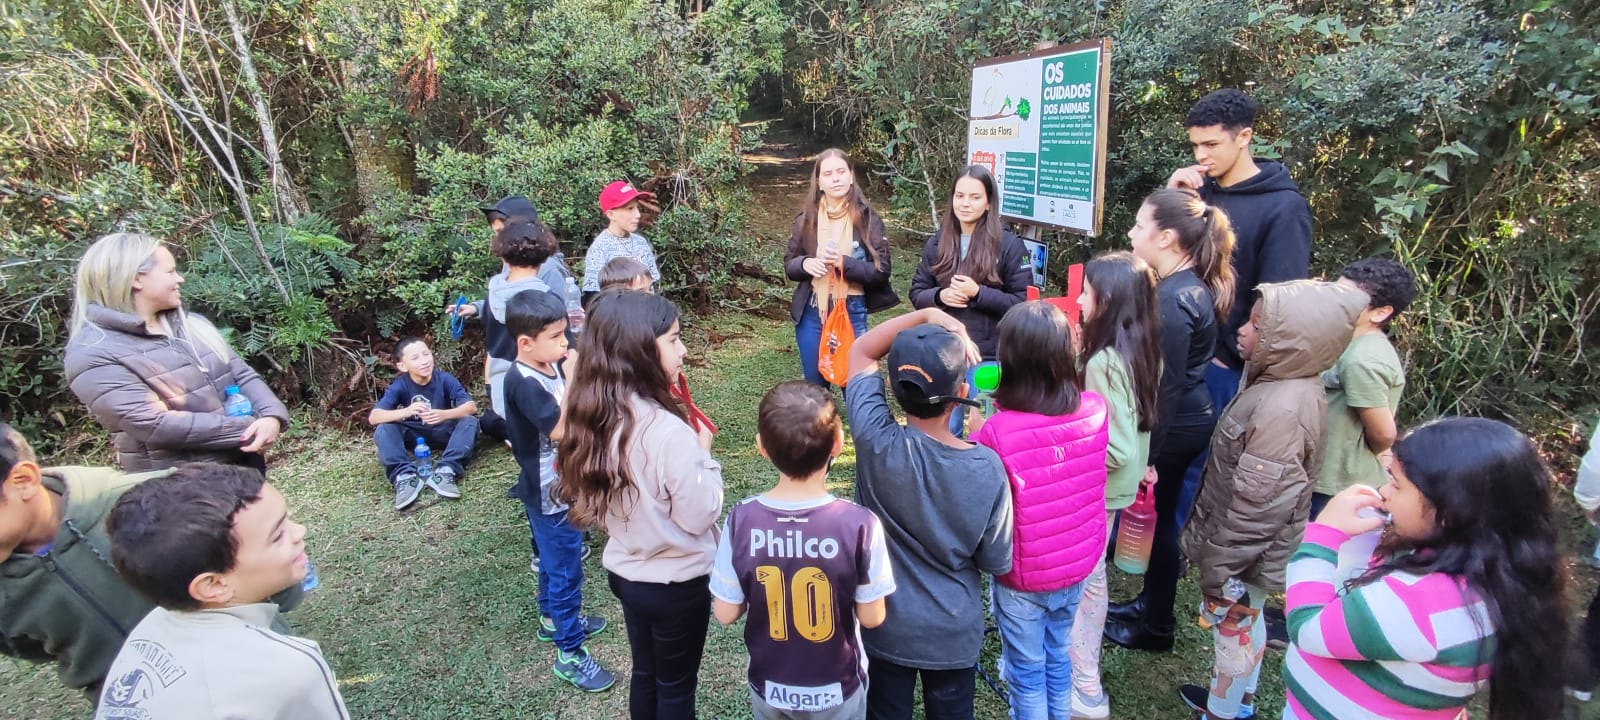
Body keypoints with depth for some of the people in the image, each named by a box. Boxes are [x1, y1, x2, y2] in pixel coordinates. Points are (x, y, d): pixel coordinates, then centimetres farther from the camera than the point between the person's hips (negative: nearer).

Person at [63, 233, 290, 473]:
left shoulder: (190, 323, 6)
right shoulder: (93, 355, -15)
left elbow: (242, 374, 3)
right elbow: (155, 425, -24)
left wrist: (272, 415, -18)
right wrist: (247, 429, -24)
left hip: (242, 466, 6)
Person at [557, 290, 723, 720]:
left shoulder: (595, 417, -8)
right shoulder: (670, 432, -32)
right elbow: (699, 516, -21)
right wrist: (703, 455, -8)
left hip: (624, 571, 7)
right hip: (676, 584, -6)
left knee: (644, 675, 26)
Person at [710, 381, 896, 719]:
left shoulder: (741, 520, -22)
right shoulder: (859, 524, -27)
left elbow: (725, 613, -12)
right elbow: (872, 617, -15)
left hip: (769, 686, 2)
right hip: (837, 689, -1)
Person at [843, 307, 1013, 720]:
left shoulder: (876, 442, -27)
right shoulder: (986, 468, -25)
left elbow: (860, 352, -10)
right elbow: (997, 564, -10)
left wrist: (928, 315, -19)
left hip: (884, 626, 0)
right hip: (954, 632, 0)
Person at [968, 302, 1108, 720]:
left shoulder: (996, 433, -31)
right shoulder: (1096, 410, -15)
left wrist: (977, 433, -9)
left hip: (1024, 577, -4)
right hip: (1078, 564, 5)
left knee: (1027, 672, 19)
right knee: (1058, 658, 28)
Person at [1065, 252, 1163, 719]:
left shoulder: (1105, 362, -28)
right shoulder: (1143, 349, 0)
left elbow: (1116, 449, -27)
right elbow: (1133, 425, 10)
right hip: (1119, 486, 9)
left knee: (1077, 582, 6)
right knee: (1091, 577, 22)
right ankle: (1085, 670, 40)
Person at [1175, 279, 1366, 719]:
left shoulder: (1282, 409, -32)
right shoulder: (1281, 382, -2)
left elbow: (1255, 506, -28)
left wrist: (1216, 565, -17)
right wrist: (1206, 540, 17)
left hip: (1246, 555, -9)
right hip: (1252, 548, 9)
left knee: (1233, 630, 12)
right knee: (1247, 624, 26)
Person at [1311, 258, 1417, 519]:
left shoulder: (1362, 360, -25)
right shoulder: (1362, 344, 6)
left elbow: (1383, 433, -20)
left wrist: (1364, 458, -3)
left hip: (1338, 488, -9)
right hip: (1341, 479, 9)